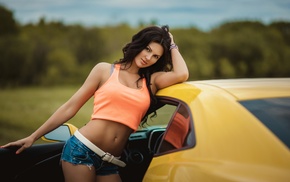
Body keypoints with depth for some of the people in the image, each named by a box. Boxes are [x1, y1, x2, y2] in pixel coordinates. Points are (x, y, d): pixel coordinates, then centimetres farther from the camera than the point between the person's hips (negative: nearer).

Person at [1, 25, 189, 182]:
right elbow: (70, 107, 5)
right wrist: (33, 137, 5)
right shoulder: (105, 70, 5)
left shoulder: (151, 81, 12)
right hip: (81, 149, -3)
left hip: (109, 162, 4)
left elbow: (181, 74, -8)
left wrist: (172, 45, 10)